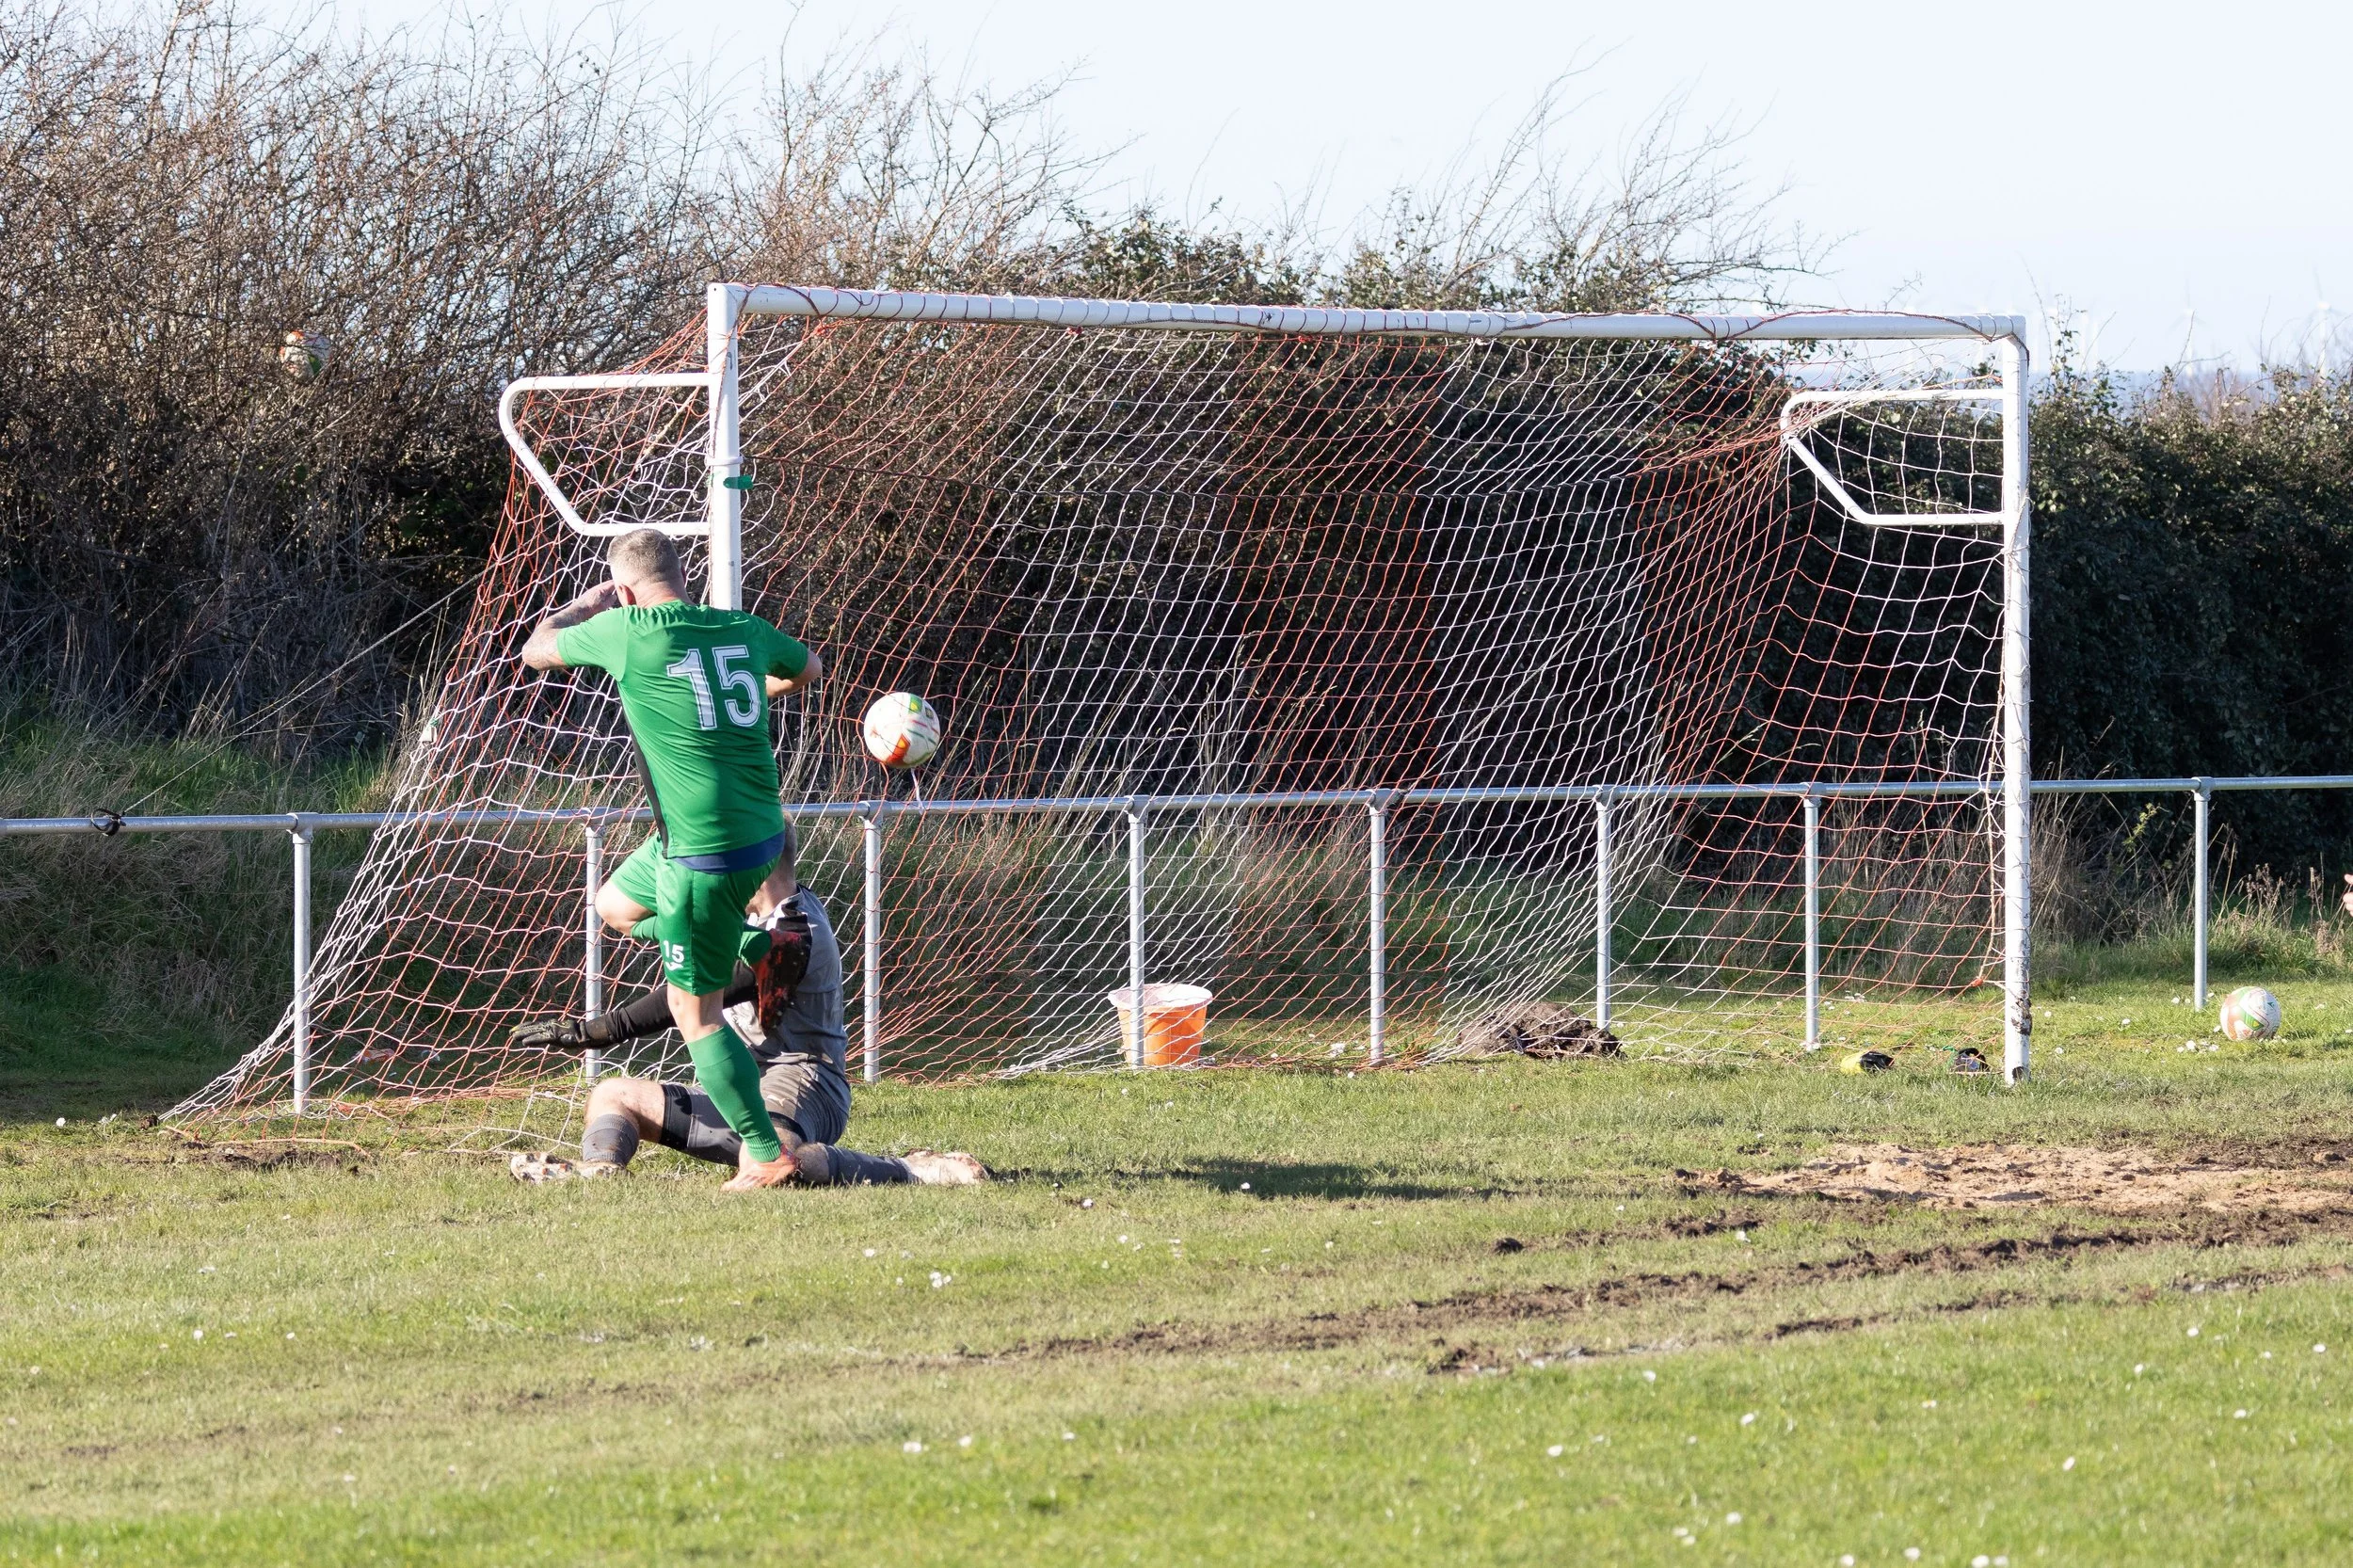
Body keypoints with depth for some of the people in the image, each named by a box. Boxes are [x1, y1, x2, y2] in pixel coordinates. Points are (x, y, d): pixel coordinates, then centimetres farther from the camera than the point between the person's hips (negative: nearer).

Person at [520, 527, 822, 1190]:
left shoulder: (627, 630, -12)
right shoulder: (743, 629, 4)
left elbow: (537, 650, 6)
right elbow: (807, 667, 27)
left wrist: (586, 606, 24)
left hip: (704, 852, -7)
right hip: (761, 831, 7)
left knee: (696, 1013, 4)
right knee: (615, 905, 29)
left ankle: (766, 1154, 5)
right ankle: (745, 949, 25)